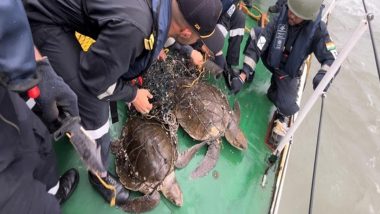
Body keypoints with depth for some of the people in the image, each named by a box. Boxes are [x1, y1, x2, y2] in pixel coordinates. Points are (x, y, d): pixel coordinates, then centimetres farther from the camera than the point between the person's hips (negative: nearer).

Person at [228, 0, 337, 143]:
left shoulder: (317, 29, -23)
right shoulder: (280, 19, -21)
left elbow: (332, 59, -23)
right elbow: (257, 46, -28)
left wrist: (323, 75, -48)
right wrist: (243, 75, -38)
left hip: (288, 72, -2)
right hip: (271, 61, 2)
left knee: (287, 106, -27)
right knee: (256, 34, -19)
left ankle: (282, 116, 14)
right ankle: (250, 74, 1)